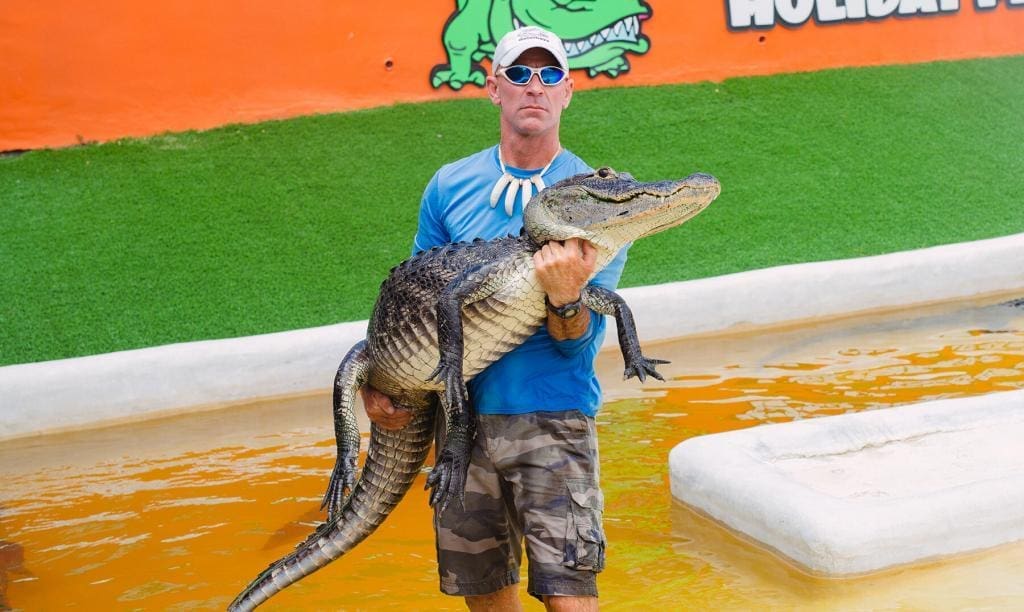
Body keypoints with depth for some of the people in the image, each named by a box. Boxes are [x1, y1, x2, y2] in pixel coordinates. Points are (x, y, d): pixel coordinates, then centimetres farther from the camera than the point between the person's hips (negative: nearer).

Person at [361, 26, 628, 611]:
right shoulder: (450, 186, 7)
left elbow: (577, 343, -7)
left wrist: (566, 296, -28)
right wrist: (376, 383, -1)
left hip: (553, 416, -3)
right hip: (461, 414, 3)